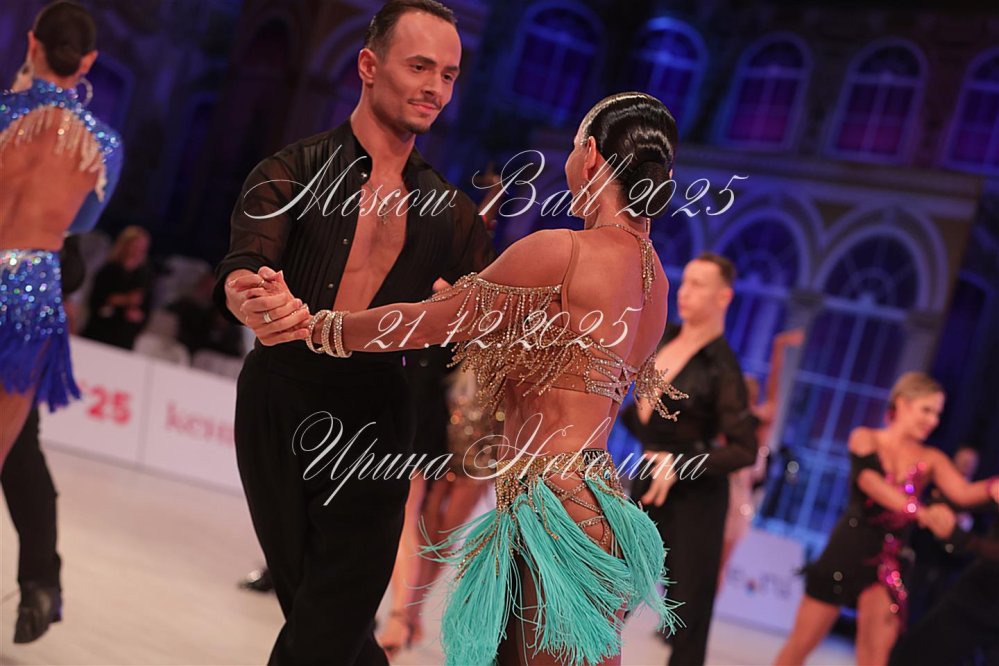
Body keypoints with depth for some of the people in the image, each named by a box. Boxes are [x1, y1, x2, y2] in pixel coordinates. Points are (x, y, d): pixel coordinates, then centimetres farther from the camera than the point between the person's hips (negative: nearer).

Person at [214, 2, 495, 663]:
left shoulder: (451, 211, 8)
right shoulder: (295, 172, -2)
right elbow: (245, 263, -19)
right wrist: (252, 299, -43)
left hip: (375, 421, 1)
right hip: (278, 409, -1)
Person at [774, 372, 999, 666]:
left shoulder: (931, 459, 4)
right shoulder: (865, 438, -2)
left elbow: (963, 493, -13)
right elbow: (868, 481, -21)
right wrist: (920, 511, -33)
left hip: (888, 559, 1)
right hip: (847, 550, -1)